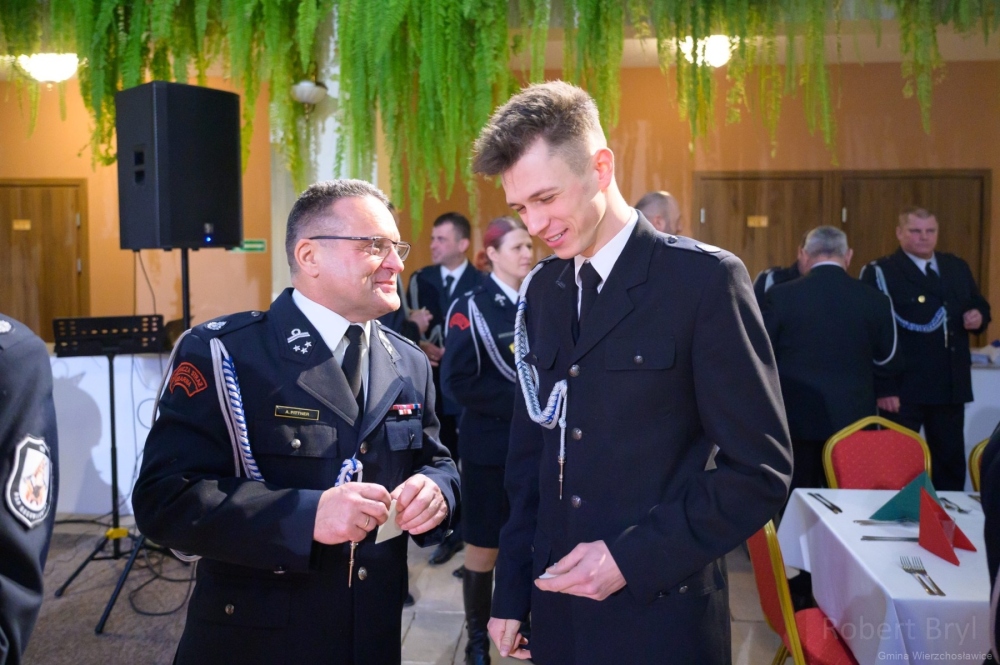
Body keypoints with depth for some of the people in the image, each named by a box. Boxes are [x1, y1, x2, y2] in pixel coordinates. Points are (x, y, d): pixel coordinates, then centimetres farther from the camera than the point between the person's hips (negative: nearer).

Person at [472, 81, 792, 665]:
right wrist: (512, 592, 8)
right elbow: (531, 451, 9)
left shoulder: (705, 279, -12)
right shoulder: (541, 291, 5)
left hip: (660, 615, -5)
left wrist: (633, 558, -17)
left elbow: (761, 470, -13)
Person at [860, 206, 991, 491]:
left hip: (951, 385, 6)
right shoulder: (880, 273, -8)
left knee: (951, 461, 16)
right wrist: (883, 387, -19)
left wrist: (979, 317, -2)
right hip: (903, 389, -6)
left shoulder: (958, 267, 12)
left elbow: (979, 305, 24)